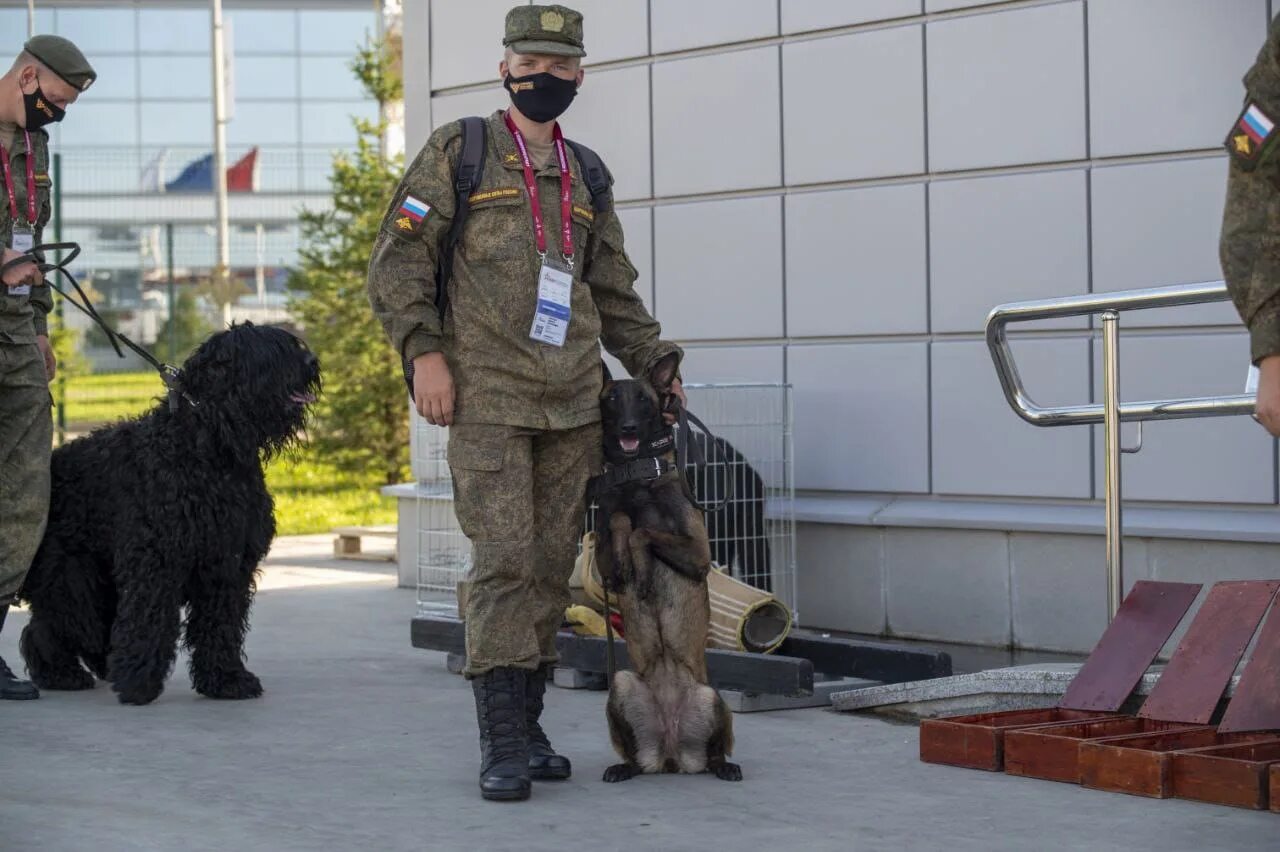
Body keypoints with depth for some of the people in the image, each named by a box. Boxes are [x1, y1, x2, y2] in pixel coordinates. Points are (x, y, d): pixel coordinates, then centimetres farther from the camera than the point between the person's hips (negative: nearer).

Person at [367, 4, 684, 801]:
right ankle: (503, 742, -11)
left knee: (554, 563, 4)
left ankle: (526, 724, 13)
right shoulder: (457, 152, 2)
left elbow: (614, 290, 23)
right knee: (504, 560, -12)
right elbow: (398, 257, -2)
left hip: (573, 403, 5)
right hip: (488, 397, -5)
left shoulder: (585, 176, 16)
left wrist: (657, 364, 14)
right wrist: (423, 351, -12)